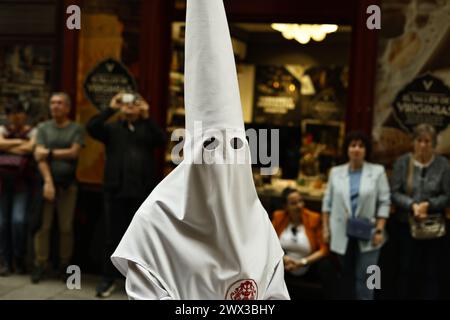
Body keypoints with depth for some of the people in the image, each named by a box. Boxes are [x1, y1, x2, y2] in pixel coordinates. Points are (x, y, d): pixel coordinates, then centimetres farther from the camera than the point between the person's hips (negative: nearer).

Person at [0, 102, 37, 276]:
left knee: (19, 220, -10)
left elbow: (30, 148, -15)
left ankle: (19, 259, 9)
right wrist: (18, 142, -8)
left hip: (22, 181, -3)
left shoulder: (32, 131, 3)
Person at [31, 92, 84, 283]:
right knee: (43, 225, -1)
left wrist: (49, 152, -4)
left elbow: (74, 152, -7)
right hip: (46, 182, 1)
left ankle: (65, 265, 11)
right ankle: (40, 265, 6)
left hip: (68, 184, -1)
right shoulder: (43, 128, 7)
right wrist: (48, 181, -14)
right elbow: (39, 156, -3)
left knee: (66, 227, 2)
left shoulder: (76, 129, 5)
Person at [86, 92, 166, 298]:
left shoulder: (147, 129, 10)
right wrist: (111, 109, -9)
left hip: (142, 192, 0)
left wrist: (146, 117, -14)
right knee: (113, 237, 6)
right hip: (116, 191, 0)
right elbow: (91, 127, -8)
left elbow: (162, 139, -9)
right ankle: (108, 280, 17)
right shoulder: (112, 129, 9)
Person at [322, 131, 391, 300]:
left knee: (364, 277, -2)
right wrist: (326, 228, 5)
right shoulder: (336, 172, 5)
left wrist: (379, 230, -10)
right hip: (343, 234, 3)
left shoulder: (377, 171, -2)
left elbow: (384, 202, -4)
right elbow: (328, 201, 9)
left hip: (367, 234, -2)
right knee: (346, 276, 13)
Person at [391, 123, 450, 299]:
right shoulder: (402, 162, -2)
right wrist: (412, 205, -19)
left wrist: (428, 204, -17)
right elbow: (395, 192, -4)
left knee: (432, 272, 6)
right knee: (406, 270, 8)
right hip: (406, 224, 0)